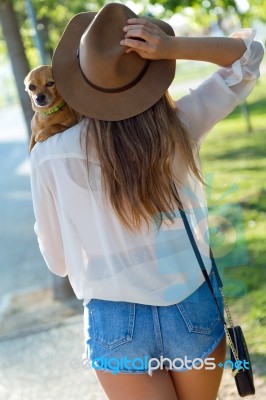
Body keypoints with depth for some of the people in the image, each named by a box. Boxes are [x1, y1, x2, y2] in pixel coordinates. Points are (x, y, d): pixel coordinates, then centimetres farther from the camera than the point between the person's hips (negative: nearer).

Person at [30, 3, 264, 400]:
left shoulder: (50, 157, -15)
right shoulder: (181, 126, -13)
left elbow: (58, 259, -1)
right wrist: (173, 48, -15)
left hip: (115, 326, -1)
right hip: (195, 311, 2)